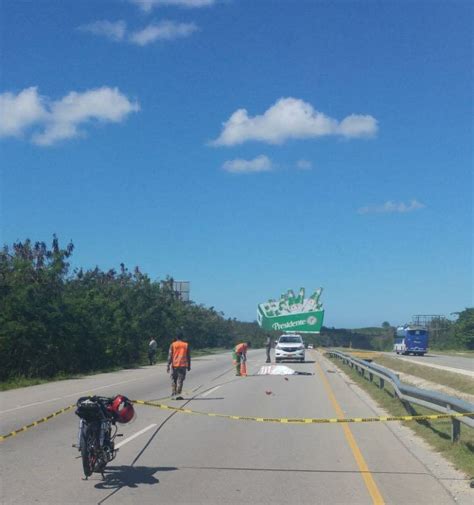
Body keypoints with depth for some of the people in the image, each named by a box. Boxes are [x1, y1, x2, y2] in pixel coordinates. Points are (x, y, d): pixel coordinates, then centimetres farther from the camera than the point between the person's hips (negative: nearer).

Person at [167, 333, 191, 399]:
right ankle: (178, 394, -10)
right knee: (180, 380, -1)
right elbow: (188, 356, 5)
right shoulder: (186, 345, 5)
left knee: (173, 380, 12)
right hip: (183, 365, 0)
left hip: (174, 365, 0)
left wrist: (168, 365, -1)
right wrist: (189, 366, 11)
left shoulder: (173, 345, 2)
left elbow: (170, 356, -3)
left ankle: (173, 394, 9)